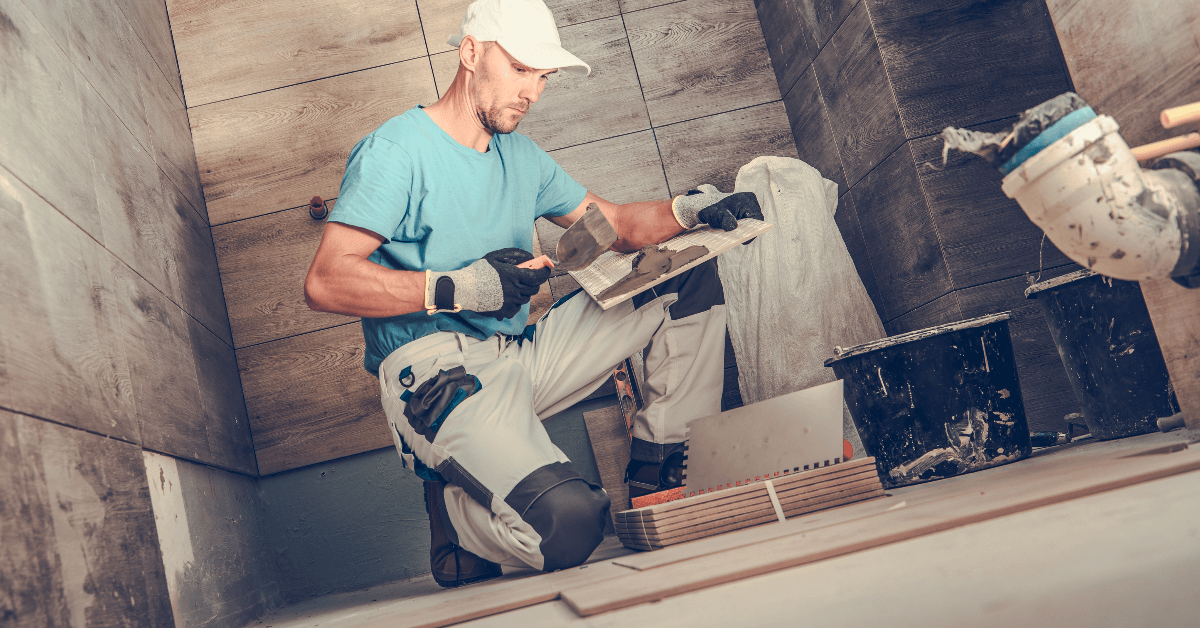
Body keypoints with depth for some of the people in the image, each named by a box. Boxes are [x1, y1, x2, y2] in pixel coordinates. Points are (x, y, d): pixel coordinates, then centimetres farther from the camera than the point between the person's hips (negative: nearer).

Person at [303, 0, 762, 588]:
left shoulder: (521, 155, 18)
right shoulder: (395, 150, -8)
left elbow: (616, 224, 19)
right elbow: (325, 283, -17)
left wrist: (689, 209, -2)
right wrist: (457, 289, -24)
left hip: (527, 351, 8)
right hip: (435, 372, -8)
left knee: (692, 276, 7)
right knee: (570, 519, -33)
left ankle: (663, 468, 8)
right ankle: (453, 506, 0)